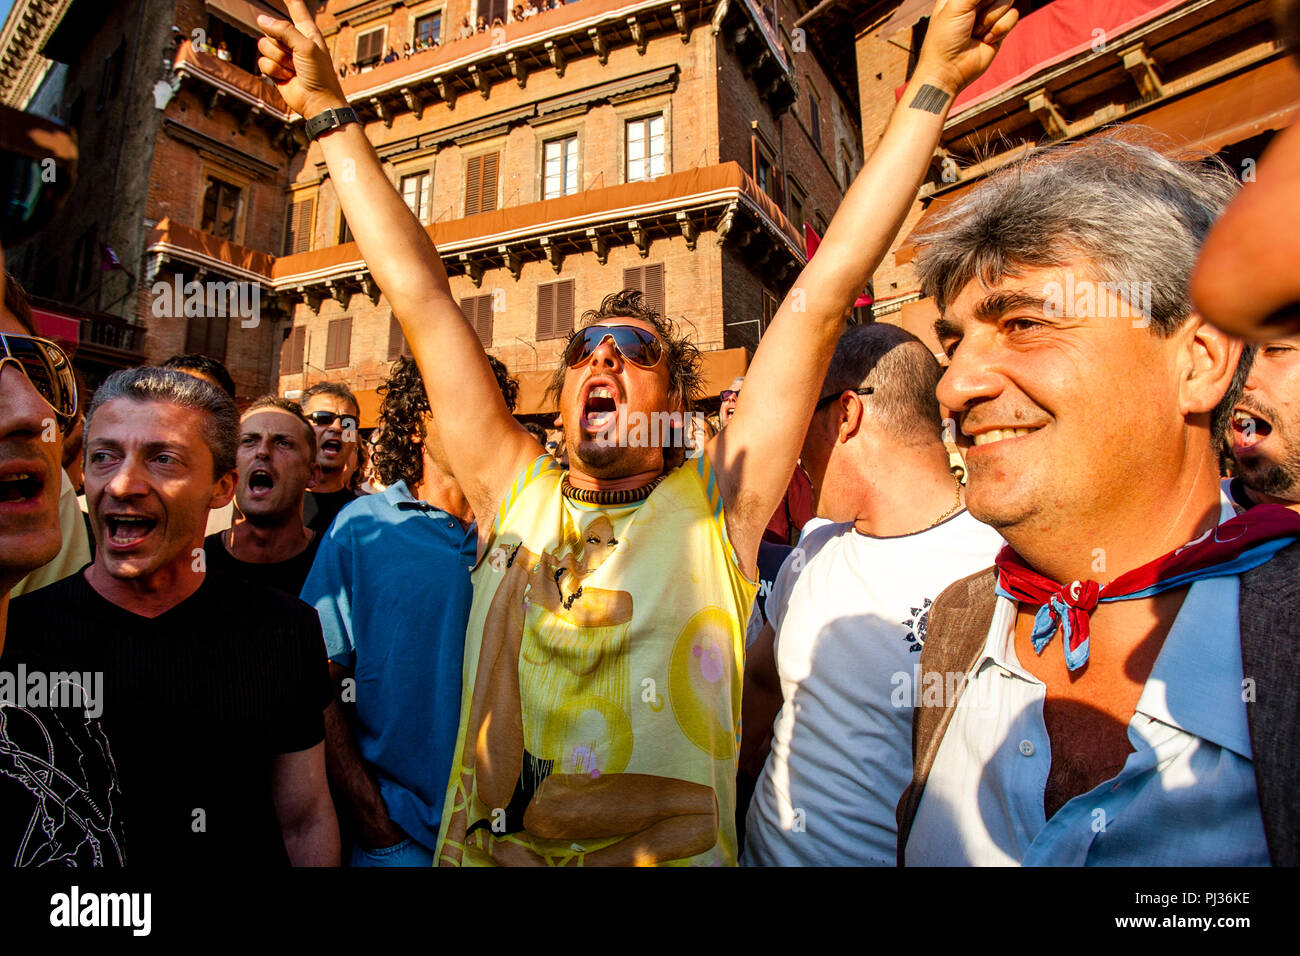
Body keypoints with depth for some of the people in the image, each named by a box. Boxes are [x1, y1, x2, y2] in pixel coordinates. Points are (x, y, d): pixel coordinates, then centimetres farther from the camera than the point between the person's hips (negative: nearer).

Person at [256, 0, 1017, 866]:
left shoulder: (714, 507, -7)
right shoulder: (514, 496, -2)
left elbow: (823, 297, -10)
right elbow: (420, 295, -1)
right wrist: (331, 112, 3)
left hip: (669, 852, -1)